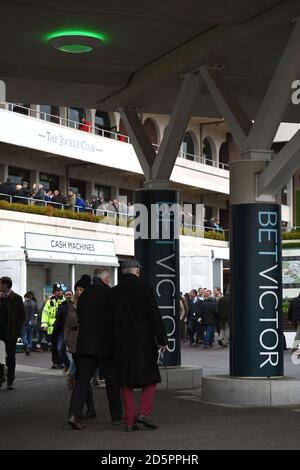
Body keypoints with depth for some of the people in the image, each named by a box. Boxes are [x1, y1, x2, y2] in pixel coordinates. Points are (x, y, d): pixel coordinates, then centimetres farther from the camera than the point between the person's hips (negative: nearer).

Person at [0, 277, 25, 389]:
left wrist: (17, 329, -7)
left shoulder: (16, 298, -4)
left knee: (10, 357, 4)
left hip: (11, 333, -3)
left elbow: (23, 315, -2)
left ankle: (10, 381, 9)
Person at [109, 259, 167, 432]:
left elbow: (111, 319, 11)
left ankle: (130, 421, 6)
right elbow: (155, 315, -10)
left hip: (121, 344, 4)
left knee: (126, 382, 8)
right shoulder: (144, 289, -7)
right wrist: (162, 339, -5)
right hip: (143, 342, -4)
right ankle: (144, 412, -9)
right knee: (150, 379, 7)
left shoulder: (114, 292, 5)